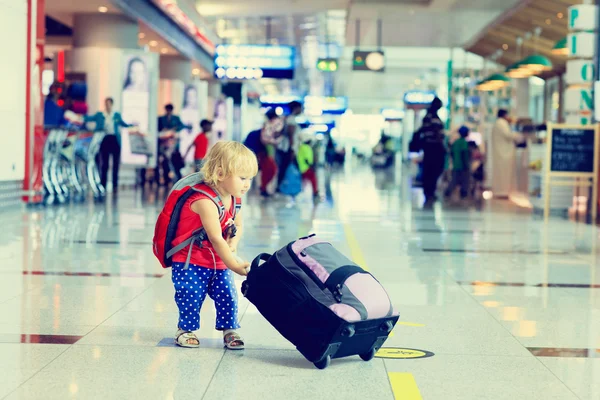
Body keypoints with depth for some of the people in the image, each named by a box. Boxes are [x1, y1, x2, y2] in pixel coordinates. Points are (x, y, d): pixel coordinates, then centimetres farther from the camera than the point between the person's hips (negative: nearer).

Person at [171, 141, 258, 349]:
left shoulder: (234, 199, -1)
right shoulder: (205, 201, -27)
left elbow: (238, 227, 12)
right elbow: (216, 238, -30)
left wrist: (232, 245, -10)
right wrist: (234, 264, -29)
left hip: (219, 262, 7)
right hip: (190, 261, -7)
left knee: (227, 295, 1)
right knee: (191, 295, -6)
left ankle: (229, 329, 14)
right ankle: (186, 329, 14)